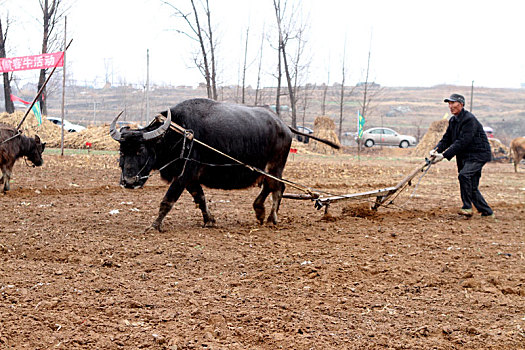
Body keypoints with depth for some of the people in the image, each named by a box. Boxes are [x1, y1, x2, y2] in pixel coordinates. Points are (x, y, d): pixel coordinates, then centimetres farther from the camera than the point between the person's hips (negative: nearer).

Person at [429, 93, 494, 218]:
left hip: (479, 154, -9)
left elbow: (462, 142, -26)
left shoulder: (469, 119, -19)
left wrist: (444, 155, -29)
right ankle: (487, 212, 21)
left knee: (464, 175, -29)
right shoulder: (453, 120, 10)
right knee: (471, 187, 10)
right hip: (464, 156, 9)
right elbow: (446, 139, 9)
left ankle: (467, 207, -19)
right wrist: (436, 150, -11)